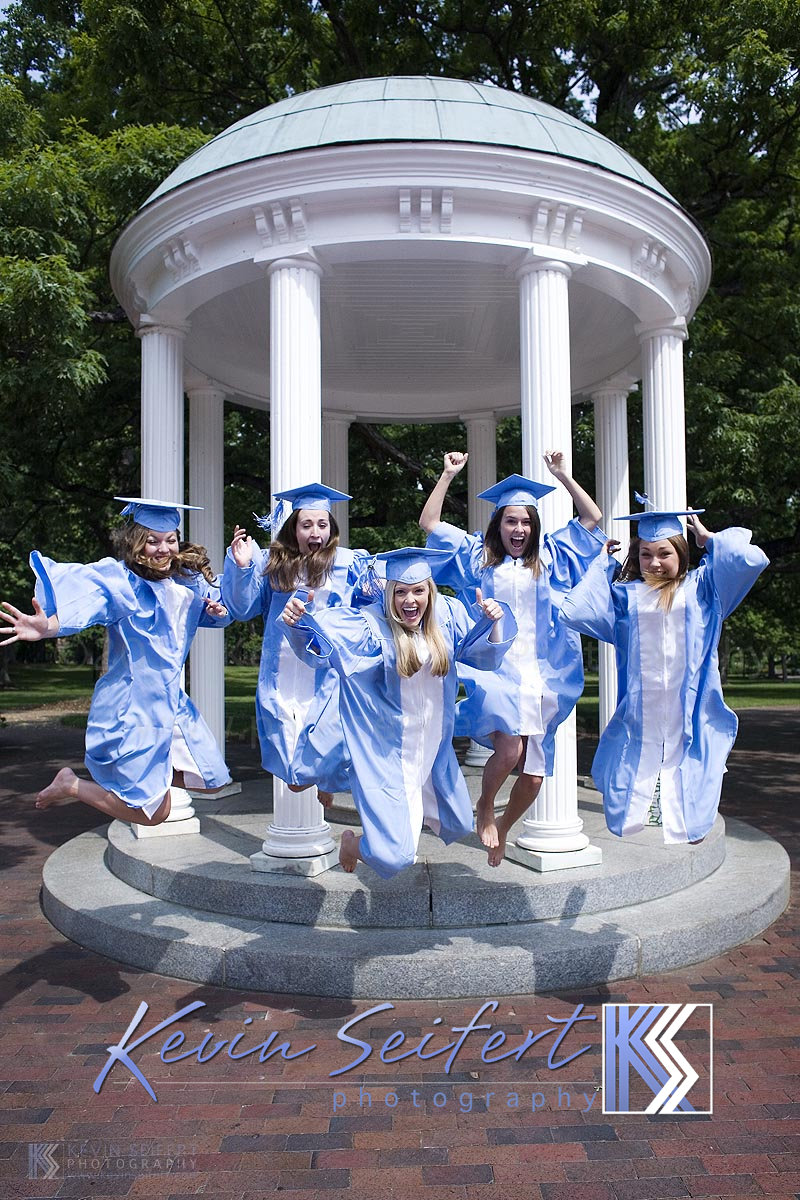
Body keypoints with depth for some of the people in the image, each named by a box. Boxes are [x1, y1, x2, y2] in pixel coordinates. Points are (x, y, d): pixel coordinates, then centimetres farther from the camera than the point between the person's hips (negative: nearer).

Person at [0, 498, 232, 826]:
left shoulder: (186, 580, 2)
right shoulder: (119, 580, -17)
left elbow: (216, 610, 18)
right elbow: (83, 604, -36)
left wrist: (218, 610, -8)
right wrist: (47, 627, -57)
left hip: (173, 704, 7)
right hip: (132, 707, -7)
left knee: (211, 782, 15)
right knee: (153, 813, 0)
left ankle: (151, 772, 36)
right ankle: (71, 784, 20)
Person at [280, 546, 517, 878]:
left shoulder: (447, 615, -6)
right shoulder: (372, 625, -19)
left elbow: (483, 654, -2)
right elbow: (320, 640, -30)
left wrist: (494, 622, -21)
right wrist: (300, 621, -52)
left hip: (435, 749, 6)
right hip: (389, 755, -5)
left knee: (459, 826, 25)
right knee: (393, 857, -9)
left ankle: (411, 808, 55)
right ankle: (352, 843, 26)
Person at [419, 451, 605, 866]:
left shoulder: (550, 557, 15)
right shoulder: (476, 556, 12)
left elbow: (592, 518, 13)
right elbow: (429, 523, 10)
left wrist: (563, 475, 8)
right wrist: (448, 475, 7)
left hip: (541, 677, 3)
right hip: (494, 671, -2)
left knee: (534, 776, 0)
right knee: (509, 749, -28)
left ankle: (502, 829, 31)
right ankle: (484, 808, 4)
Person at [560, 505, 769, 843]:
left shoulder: (699, 587, 9)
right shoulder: (625, 594, 10)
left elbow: (749, 558, -3)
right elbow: (574, 611, 0)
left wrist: (707, 538, 11)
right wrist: (602, 561, 10)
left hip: (689, 712, -1)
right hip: (639, 722, 1)